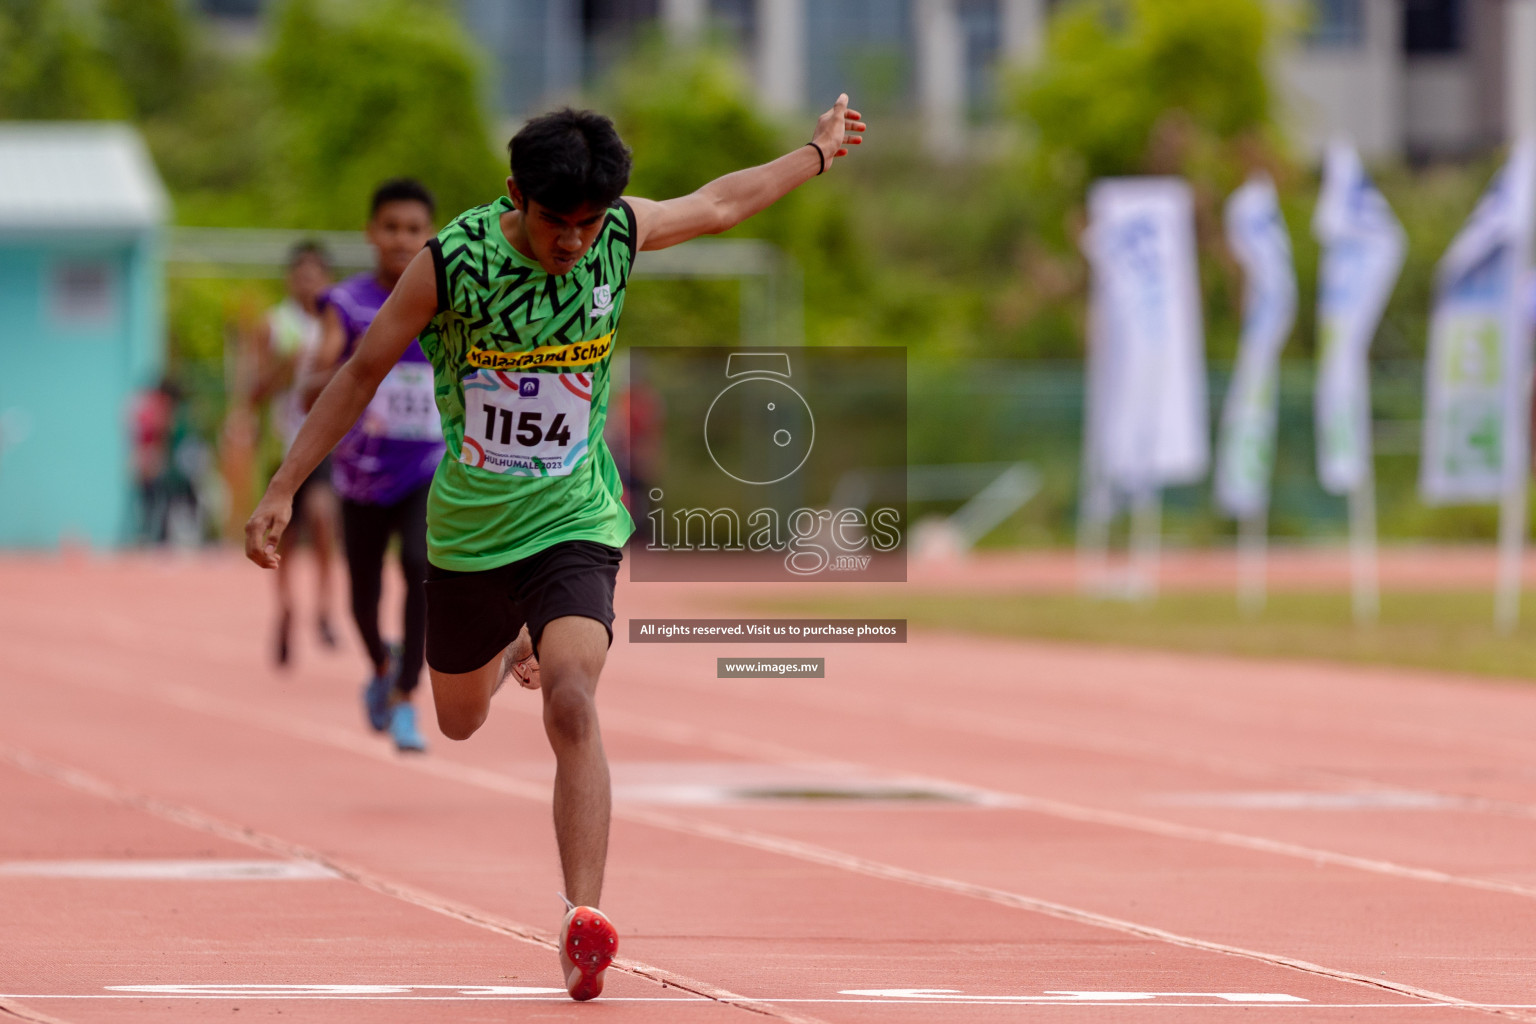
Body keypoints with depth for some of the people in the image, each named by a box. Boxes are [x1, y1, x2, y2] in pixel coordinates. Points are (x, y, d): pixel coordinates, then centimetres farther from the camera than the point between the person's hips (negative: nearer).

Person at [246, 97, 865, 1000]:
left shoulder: (618, 235, -10)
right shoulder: (452, 263, -17)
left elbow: (718, 205, 12)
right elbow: (364, 373, -7)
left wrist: (818, 154, 24)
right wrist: (282, 491, -8)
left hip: (574, 524, -1)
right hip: (468, 526, 1)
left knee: (571, 703, -25)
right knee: (460, 723, 21)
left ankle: (585, 917, -29)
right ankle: (515, 647, 59)